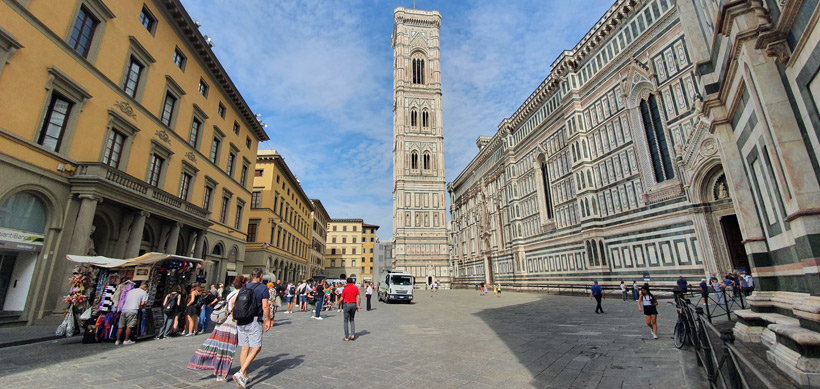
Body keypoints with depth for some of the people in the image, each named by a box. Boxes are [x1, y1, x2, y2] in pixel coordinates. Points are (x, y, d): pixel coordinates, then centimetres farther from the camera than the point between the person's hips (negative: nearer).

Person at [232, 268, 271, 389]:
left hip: (241, 321, 6)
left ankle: (244, 377, 19)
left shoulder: (243, 288, 11)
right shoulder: (263, 288, -7)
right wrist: (268, 320, -3)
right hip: (254, 321, -6)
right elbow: (265, 306, -13)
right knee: (256, 347, 2)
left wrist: (236, 318, 20)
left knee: (244, 348, 12)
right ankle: (241, 373, -10)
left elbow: (234, 302, 10)